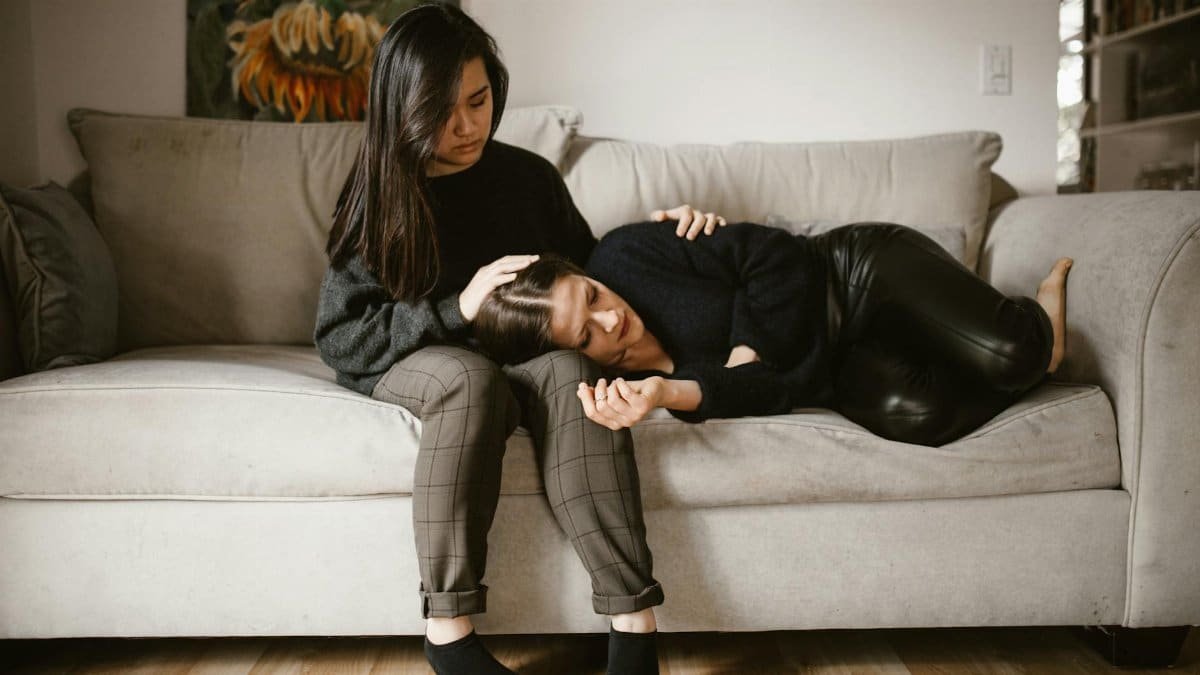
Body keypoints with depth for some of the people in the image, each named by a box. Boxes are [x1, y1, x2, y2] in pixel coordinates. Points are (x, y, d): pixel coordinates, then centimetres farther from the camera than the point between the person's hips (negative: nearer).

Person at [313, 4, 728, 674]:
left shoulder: (531, 177, 4)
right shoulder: (379, 193, -3)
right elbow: (340, 337, -7)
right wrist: (457, 310, -20)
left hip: (528, 359, 2)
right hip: (411, 363, -1)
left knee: (571, 370, -33)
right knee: (471, 375, -37)